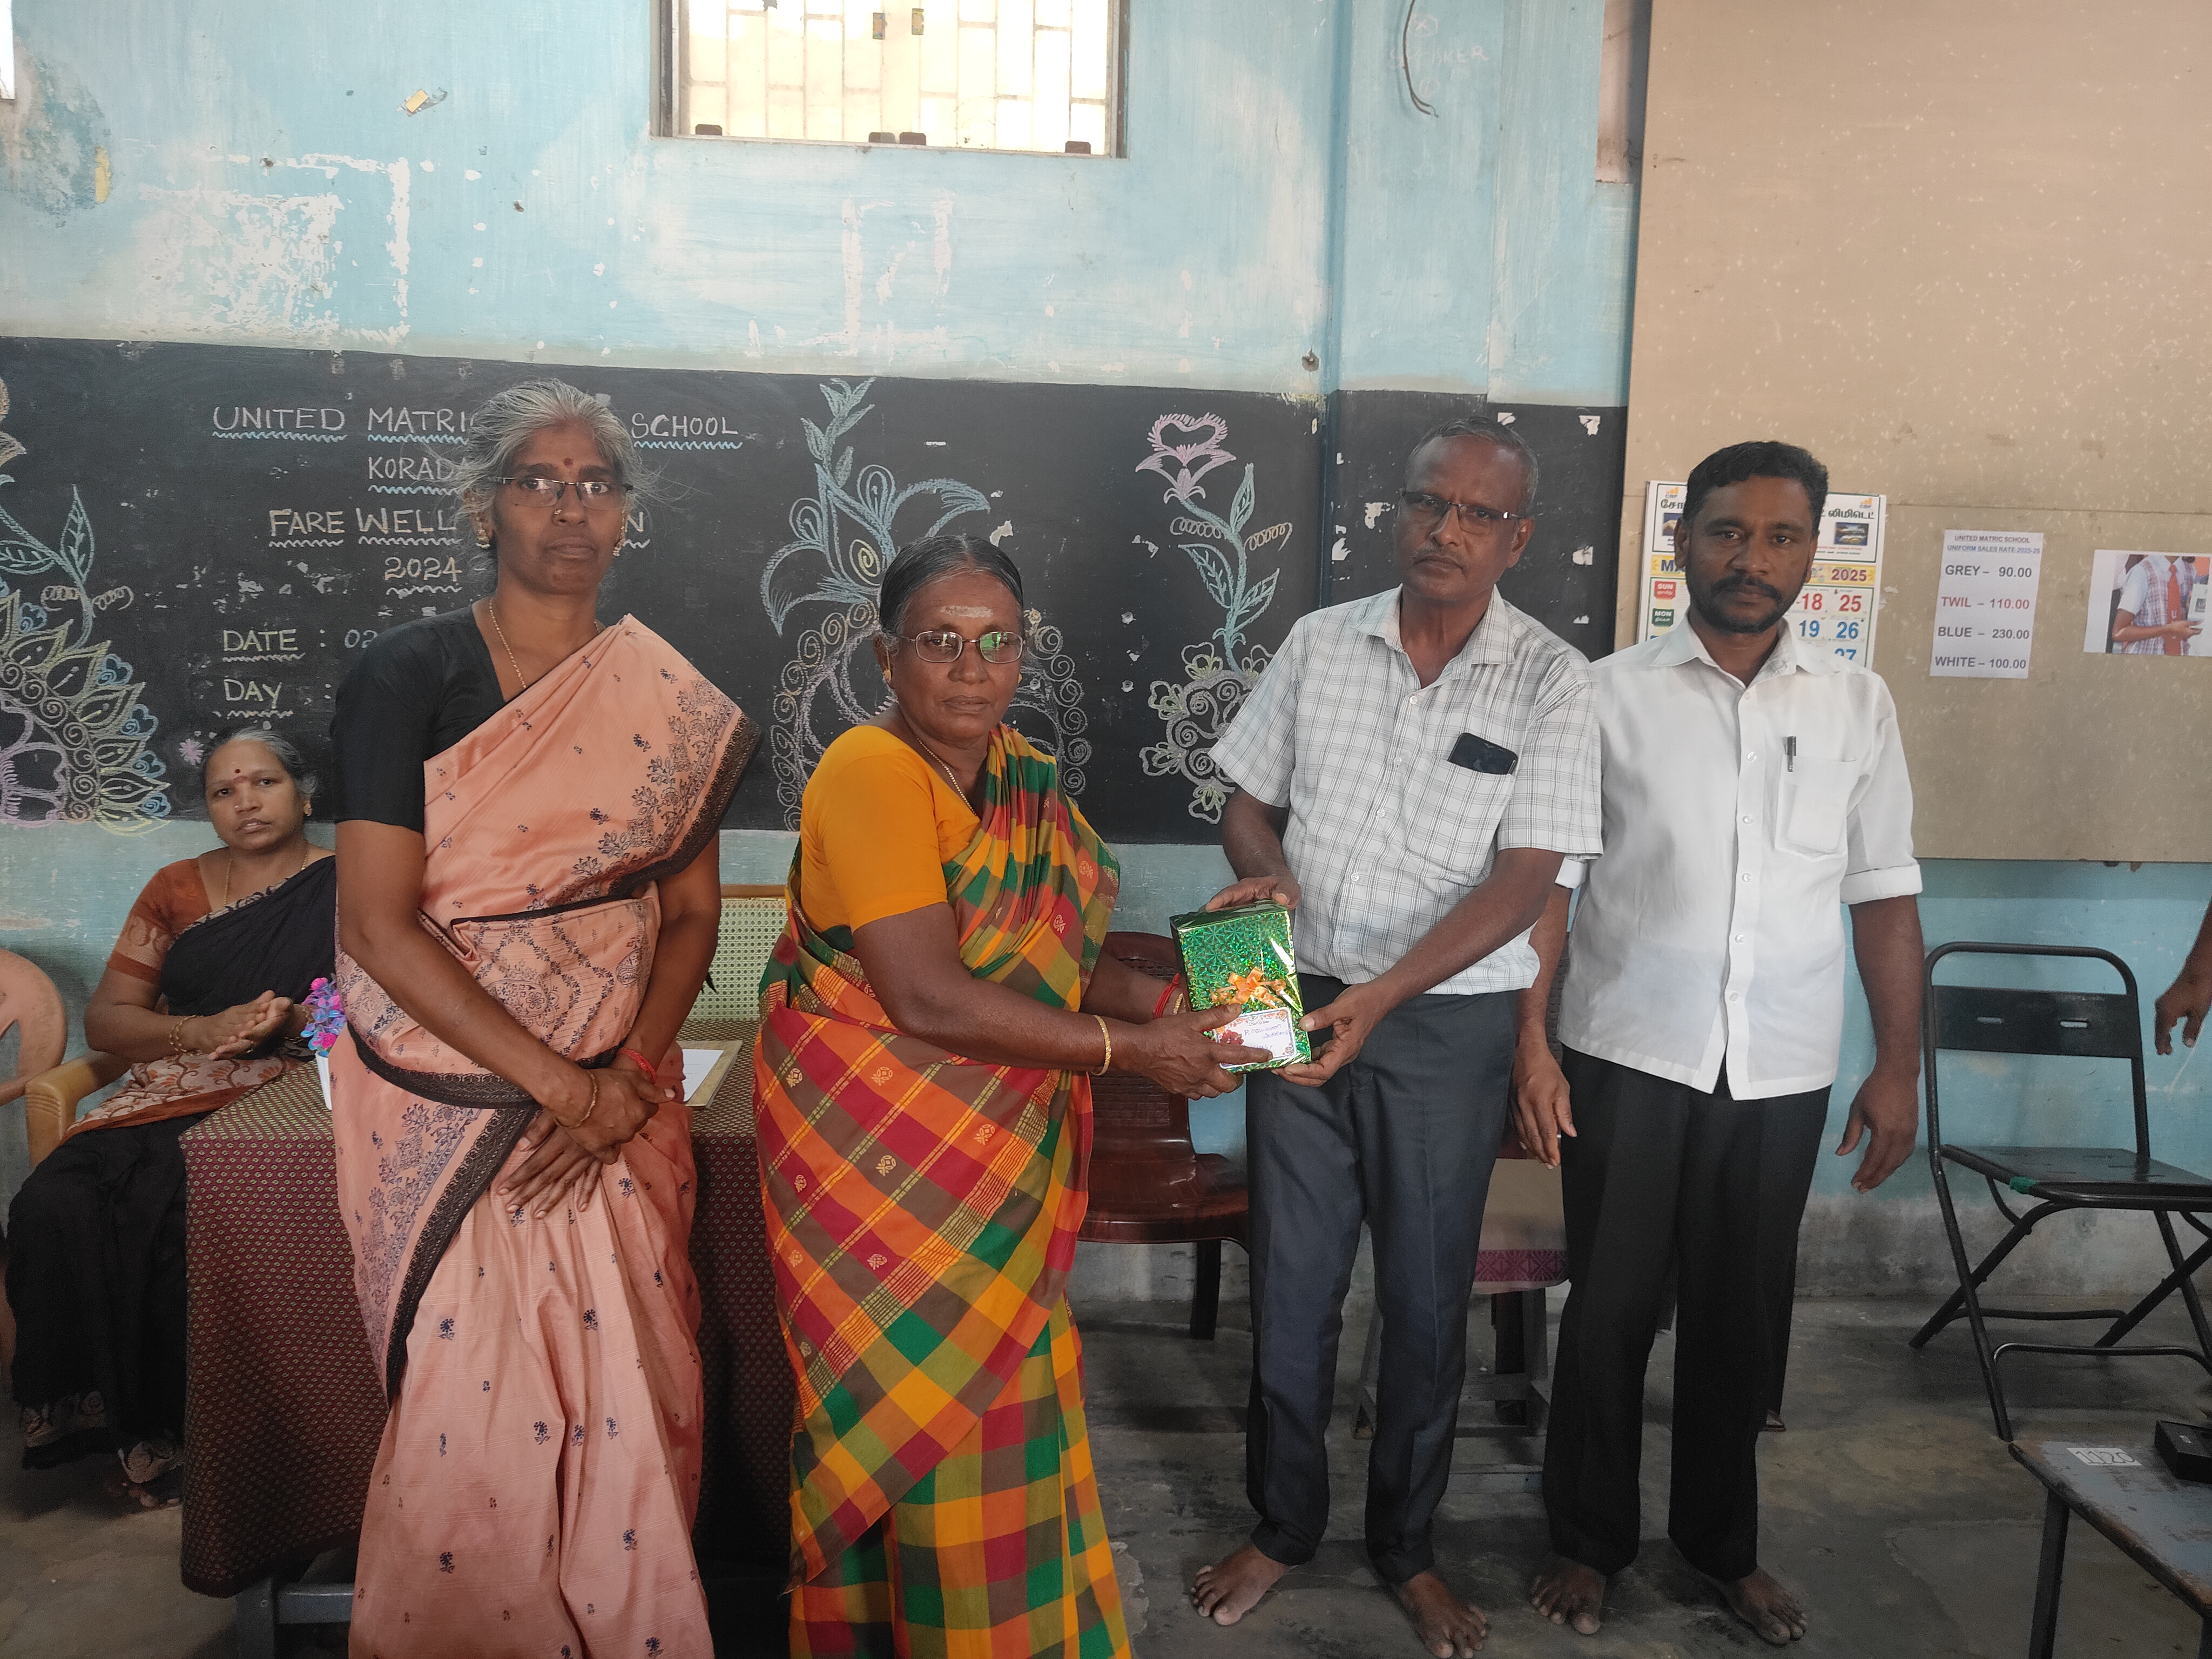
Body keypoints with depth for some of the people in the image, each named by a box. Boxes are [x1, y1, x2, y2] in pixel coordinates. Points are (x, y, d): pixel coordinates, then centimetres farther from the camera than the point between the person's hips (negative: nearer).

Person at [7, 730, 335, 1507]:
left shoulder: (345, 886, 8)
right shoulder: (177, 889, 19)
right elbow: (103, 1018, 13)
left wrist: (290, 1021, -18)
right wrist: (205, 1029, -6)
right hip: (164, 1100, 4)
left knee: (166, 1212, -32)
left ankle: (168, 1428, -14)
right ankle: (94, 1412, -12)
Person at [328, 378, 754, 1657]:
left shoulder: (671, 702, 5)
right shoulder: (410, 676, -5)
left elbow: (692, 912, 6)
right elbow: (376, 926, -11)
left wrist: (628, 1076, -9)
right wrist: (556, 1080, -14)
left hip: (621, 1098, 3)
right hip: (450, 1096, -2)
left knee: (632, 1403, 5)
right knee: (478, 1403, 1)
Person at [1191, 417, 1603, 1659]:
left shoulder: (1551, 681, -7)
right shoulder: (1322, 642, 2)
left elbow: (1523, 878, -14)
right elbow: (1251, 799, 10)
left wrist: (1379, 997, -24)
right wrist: (1261, 873, -14)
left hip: (1446, 1022, -2)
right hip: (1300, 1001, 2)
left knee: (1428, 1299, 11)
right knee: (1291, 1286, 11)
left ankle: (1407, 1546, 33)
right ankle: (1284, 1527, 32)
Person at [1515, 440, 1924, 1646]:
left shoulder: (1857, 706, 4)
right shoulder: (1609, 695, -4)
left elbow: (1882, 894, 7)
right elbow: (1547, 881, -4)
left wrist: (1899, 1066, 5)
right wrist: (1530, 1044, -9)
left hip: (1781, 1073, 2)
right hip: (1628, 1058, -2)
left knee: (1739, 1317, 14)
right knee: (1610, 1310, 9)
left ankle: (1722, 1540, 35)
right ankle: (1589, 1537, 29)